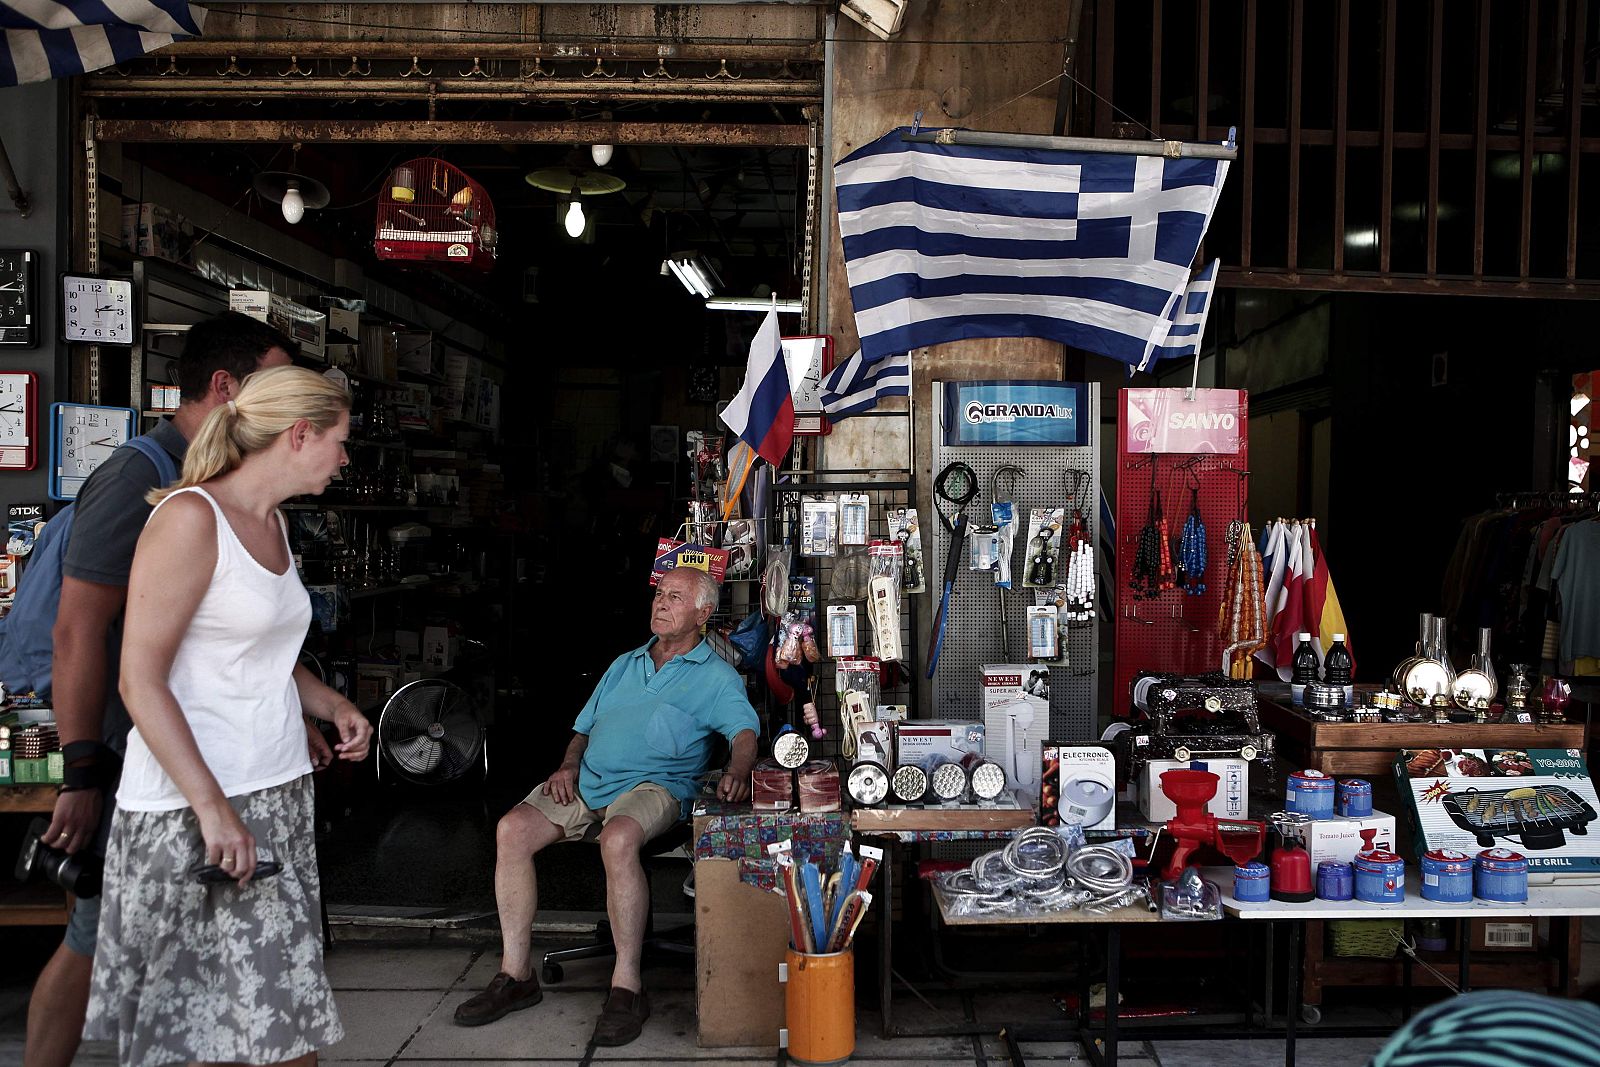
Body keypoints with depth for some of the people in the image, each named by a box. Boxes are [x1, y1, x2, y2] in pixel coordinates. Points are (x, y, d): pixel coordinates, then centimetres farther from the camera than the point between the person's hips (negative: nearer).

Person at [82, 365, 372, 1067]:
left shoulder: (273, 522, 13)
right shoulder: (189, 517, -12)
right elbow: (140, 680, -16)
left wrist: (332, 705, 7)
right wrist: (212, 809, -21)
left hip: (277, 791, 8)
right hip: (188, 809, -8)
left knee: (284, 1005, 6)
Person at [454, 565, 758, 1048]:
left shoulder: (716, 677, 7)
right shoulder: (624, 665, 26)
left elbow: (745, 732, -9)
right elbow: (584, 727, 27)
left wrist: (736, 772, -31)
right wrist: (569, 765, 5)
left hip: (654, 785, -6)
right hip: (586, 782, 6)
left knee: (618, 839, -38)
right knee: (512, 830, -17)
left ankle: (627, 986, -28)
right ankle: (516, 974, -9)